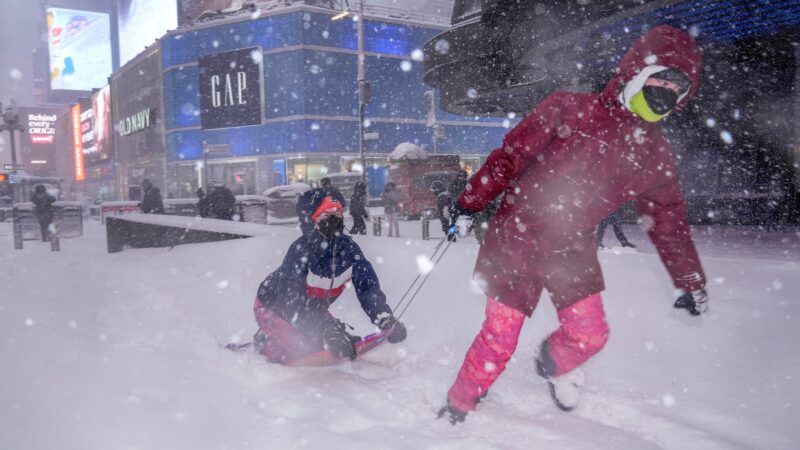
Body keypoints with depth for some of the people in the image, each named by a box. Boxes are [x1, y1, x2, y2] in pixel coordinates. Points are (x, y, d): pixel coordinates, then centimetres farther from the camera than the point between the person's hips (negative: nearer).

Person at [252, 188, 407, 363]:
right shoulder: (301, 249, -32)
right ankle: (263, 341, 8)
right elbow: (295, 303, -36)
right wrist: (329, 331, -46)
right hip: (273, 306, -7)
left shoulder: (349, 247, -15)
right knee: (302, 348, -23)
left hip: (311, 307, 7)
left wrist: (386, 319, -33)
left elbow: (367, 285, -16)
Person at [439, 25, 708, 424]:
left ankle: (554, 363, 34)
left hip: (573, 253, 4)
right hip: (516, 241, -4)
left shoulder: (655, 155, 3)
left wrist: (691, 280, 16)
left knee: (589, 334, -3)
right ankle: (457, 406, 24)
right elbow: (509, 156, -9)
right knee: (499, 339, -1)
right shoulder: (568, 110, -12)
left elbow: (669, 220, 12)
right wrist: (470, 203, -8)